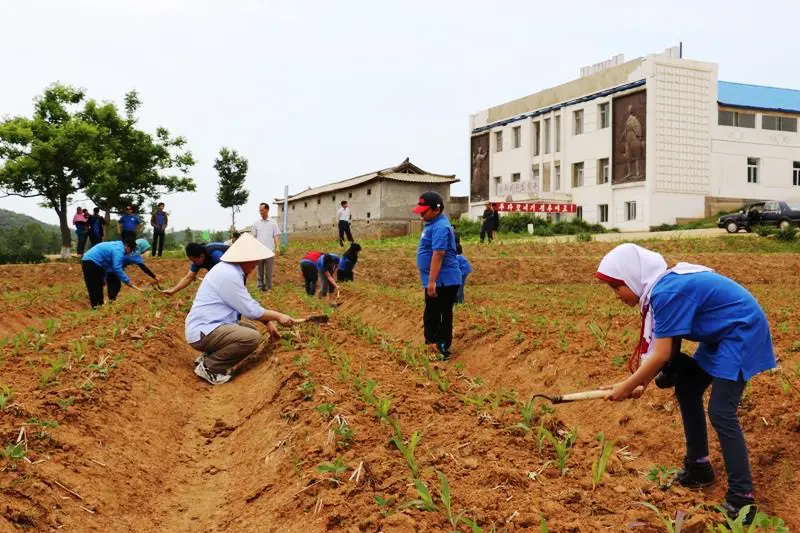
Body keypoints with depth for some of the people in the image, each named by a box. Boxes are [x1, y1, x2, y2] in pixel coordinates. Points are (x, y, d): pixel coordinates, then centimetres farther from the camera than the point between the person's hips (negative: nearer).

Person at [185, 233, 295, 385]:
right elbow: (250, 310, -17)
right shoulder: (229, 274, -21)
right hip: (203, 332, -11)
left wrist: (267, 321, 13)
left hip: (208, 327, 11)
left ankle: (209, 357, 11)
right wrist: (278, 316, -4)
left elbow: (247, 304, 20)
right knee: (252, 337, -23)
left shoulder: (231, 270, 10)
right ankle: (208, 367, -9)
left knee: (251, 331, 16)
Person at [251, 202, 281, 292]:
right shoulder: (256, 223, 9)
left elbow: (276, 236, 3)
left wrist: (277, 248, -8)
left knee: (268, 269, 2)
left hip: (269, 250, -2)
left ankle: (268, 286, 8)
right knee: (260, 269, 6)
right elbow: (253, 237, 10)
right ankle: (260, 285, 12)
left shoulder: (272, 223, 4)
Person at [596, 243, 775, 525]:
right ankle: (698, 468, 26)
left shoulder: (668, 292, -27)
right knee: (687, 390, 14)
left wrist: (626, 387, -15)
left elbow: (661, 355, -26)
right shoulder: (663, 287, 3)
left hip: (742, 333, -10)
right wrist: (642, 384, -1)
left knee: (720, 412, -14)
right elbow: (668, 346, 6)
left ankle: (741, 498, -8)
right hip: (720, 335, 10)